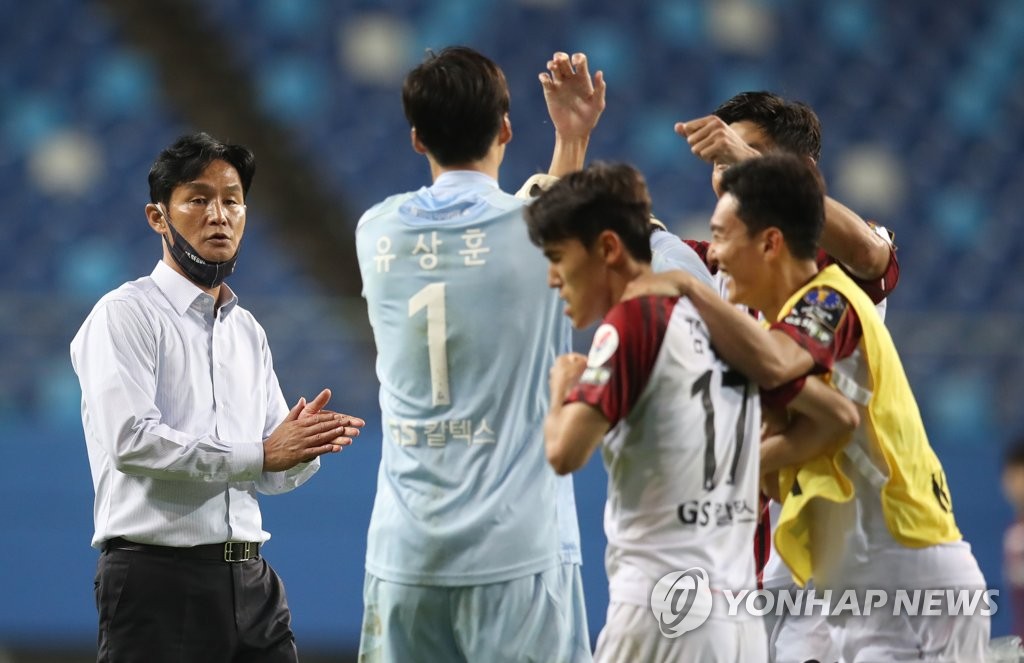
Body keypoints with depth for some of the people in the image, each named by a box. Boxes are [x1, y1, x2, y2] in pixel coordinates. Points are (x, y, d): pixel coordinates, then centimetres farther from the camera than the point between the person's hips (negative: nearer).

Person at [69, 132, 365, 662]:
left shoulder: (247, 331, 19)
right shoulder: (126, 315, -3)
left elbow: (274, 474, 15)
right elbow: (131, 440, -18)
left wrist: (307, 446, -8)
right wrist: (259, 454, -19)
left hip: (249, 579, 6)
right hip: (159, 578, -6)